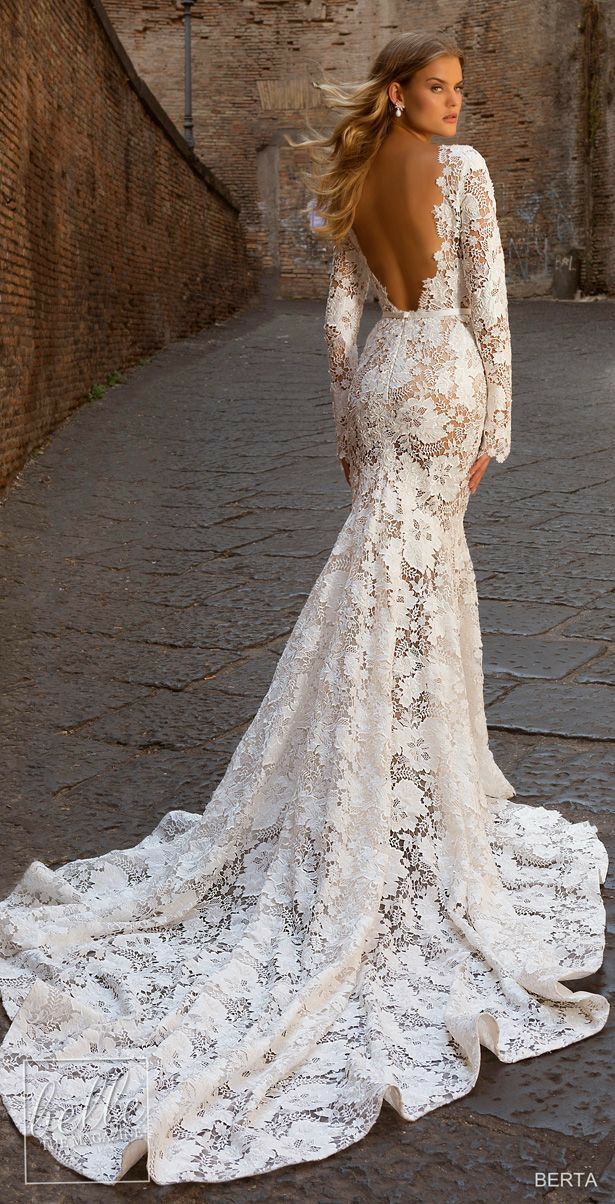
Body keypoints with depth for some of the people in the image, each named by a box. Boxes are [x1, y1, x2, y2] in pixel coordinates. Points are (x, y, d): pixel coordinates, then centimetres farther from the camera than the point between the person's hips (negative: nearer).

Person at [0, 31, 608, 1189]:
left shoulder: (350, 185, 10)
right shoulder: (461, 168, -8)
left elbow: (338, 318, 11)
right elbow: (488, 305, -10)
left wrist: (346, 429, 16)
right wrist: (493, 423, -4)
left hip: (382, 371, 6)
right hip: (440, 371, -6)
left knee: (425, 561, 14)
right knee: (398, 570, -7)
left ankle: (443, 771, 22)